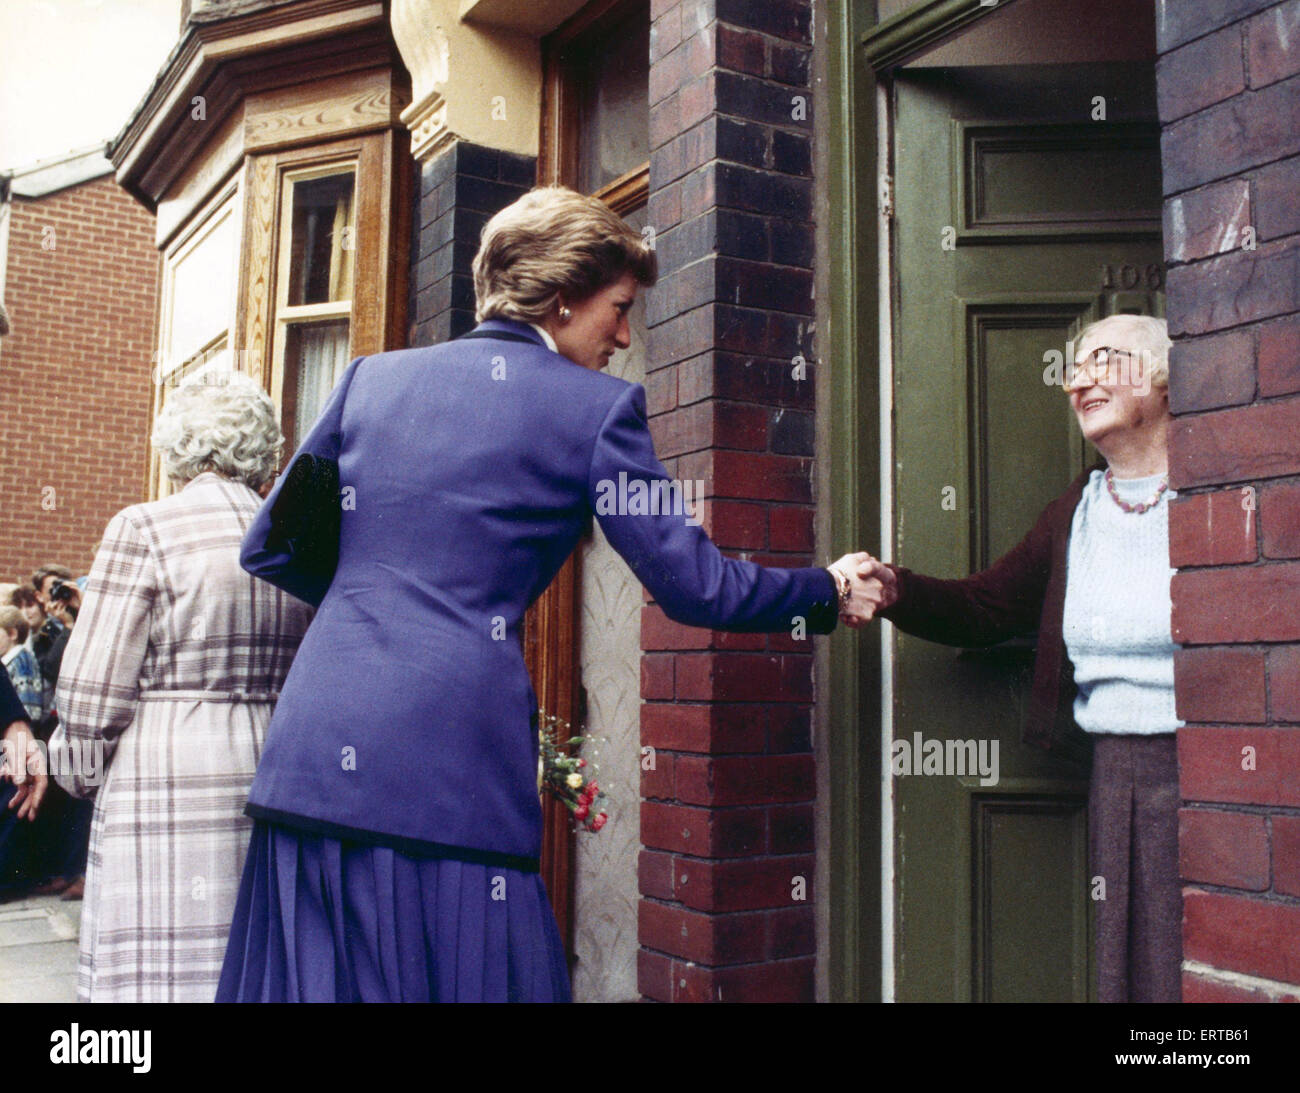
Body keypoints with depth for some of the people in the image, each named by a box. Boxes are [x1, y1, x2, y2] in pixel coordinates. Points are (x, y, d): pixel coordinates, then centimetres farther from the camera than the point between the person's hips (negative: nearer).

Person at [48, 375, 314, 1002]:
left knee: (156, 976, 1)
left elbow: (93, 692, -4)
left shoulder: (145, 529, -4)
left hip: (170, 784, -5)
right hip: (277, 781, 5)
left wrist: (78, 770, 12)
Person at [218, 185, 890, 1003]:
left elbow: (270, 548, 18)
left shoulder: (373, 377, 13)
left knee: (316, 974, 13)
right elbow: (693, 585, 1)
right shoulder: (596, 406, 0)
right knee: (459, 972, 7)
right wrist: (829, 592, 17)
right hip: (450, 773, -5)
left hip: (314, 749, 5)